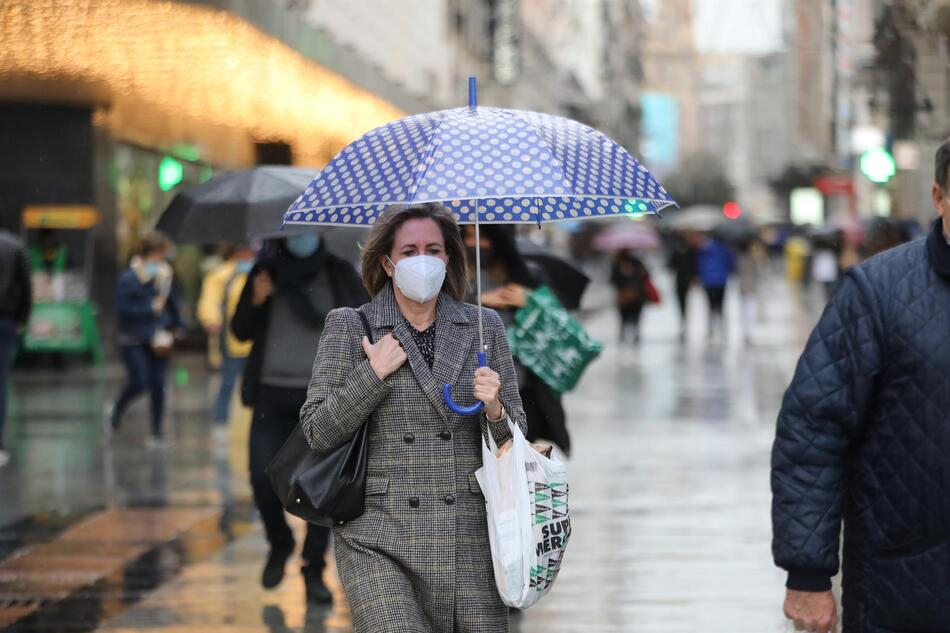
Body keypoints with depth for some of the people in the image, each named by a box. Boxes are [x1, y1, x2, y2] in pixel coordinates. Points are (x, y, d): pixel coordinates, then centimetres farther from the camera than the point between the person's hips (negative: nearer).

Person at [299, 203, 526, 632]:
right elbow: (318, 432, -1)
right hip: (380, 541, -2)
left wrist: (494, 409, -9)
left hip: (469, 540, 3)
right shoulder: (348, 327, 4)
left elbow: (515, 436, 12)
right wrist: (374, 373, -10)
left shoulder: (484, 326, 11)